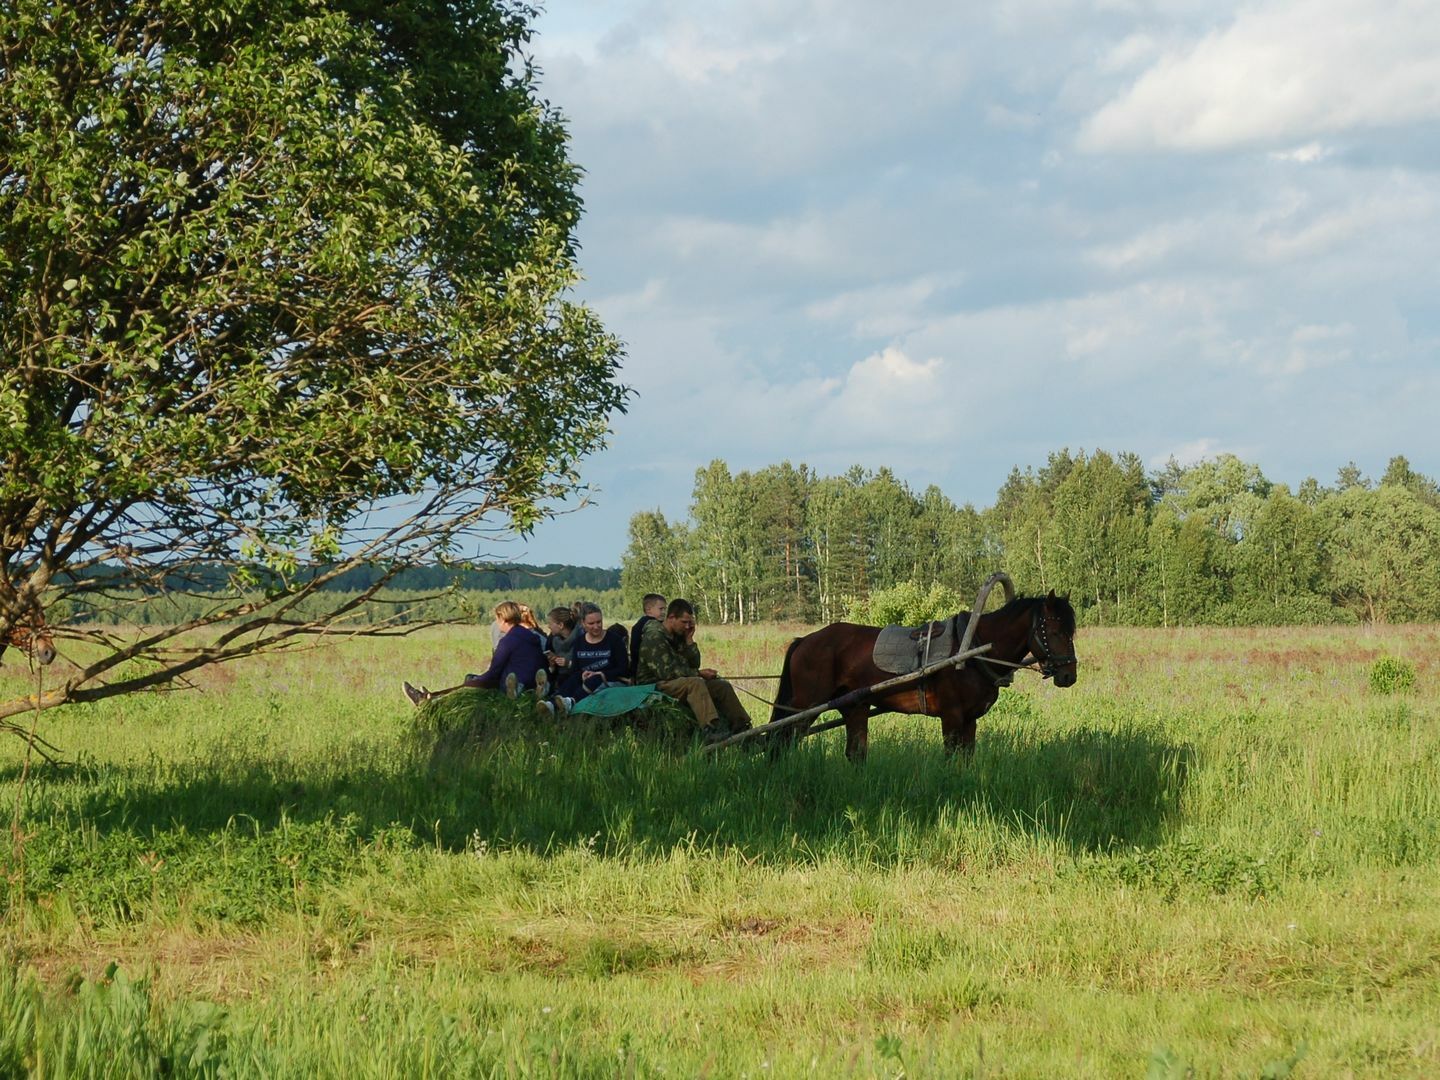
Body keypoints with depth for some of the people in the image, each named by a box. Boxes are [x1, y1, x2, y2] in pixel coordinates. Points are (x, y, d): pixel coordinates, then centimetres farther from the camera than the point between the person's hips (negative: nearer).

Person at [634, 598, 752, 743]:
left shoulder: (678, 636, 13)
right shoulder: (654, 637, -16)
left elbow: (694, 664, 13)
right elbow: (666, 672, -24)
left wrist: (689, 640, 1)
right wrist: (698, 673, -20)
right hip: (656, 686, -9)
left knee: (723, 686, 1)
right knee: (695, 683, -36)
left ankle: (742, 728, 4)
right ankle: (712, 730, -54)